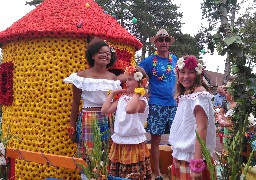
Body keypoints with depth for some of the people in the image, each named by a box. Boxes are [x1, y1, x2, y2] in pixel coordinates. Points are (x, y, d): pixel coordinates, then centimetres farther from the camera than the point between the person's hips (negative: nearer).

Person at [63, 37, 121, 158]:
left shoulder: (113, 78, 9)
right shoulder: (82, 76, -1)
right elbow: (75, 104, 1)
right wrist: (72, 128, 0)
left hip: (109, 121, 3)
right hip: (88, 121, -3)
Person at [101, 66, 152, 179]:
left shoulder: (141, 100, -14)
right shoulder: (122, 98, 7)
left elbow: (129, 109, -36)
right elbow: (105, 110, 4)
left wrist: (137, 93, -25)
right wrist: (112, 93, 5)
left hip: (134, 144, -7)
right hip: (119, 143, 7)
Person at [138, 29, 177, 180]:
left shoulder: (174, 59, 10)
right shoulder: (149, 61, -5)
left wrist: (176, 94, 15)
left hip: (173, 104, 5)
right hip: (156, 105, -4)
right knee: (156, 140, 1)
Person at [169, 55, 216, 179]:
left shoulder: (199, 93, -15)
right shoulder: (184, 93, 10)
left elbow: (202, 128, -21)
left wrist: (197, 163, -24)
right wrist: (177, 155, 14)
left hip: (192, 155, -8)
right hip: (181, 154, 8)